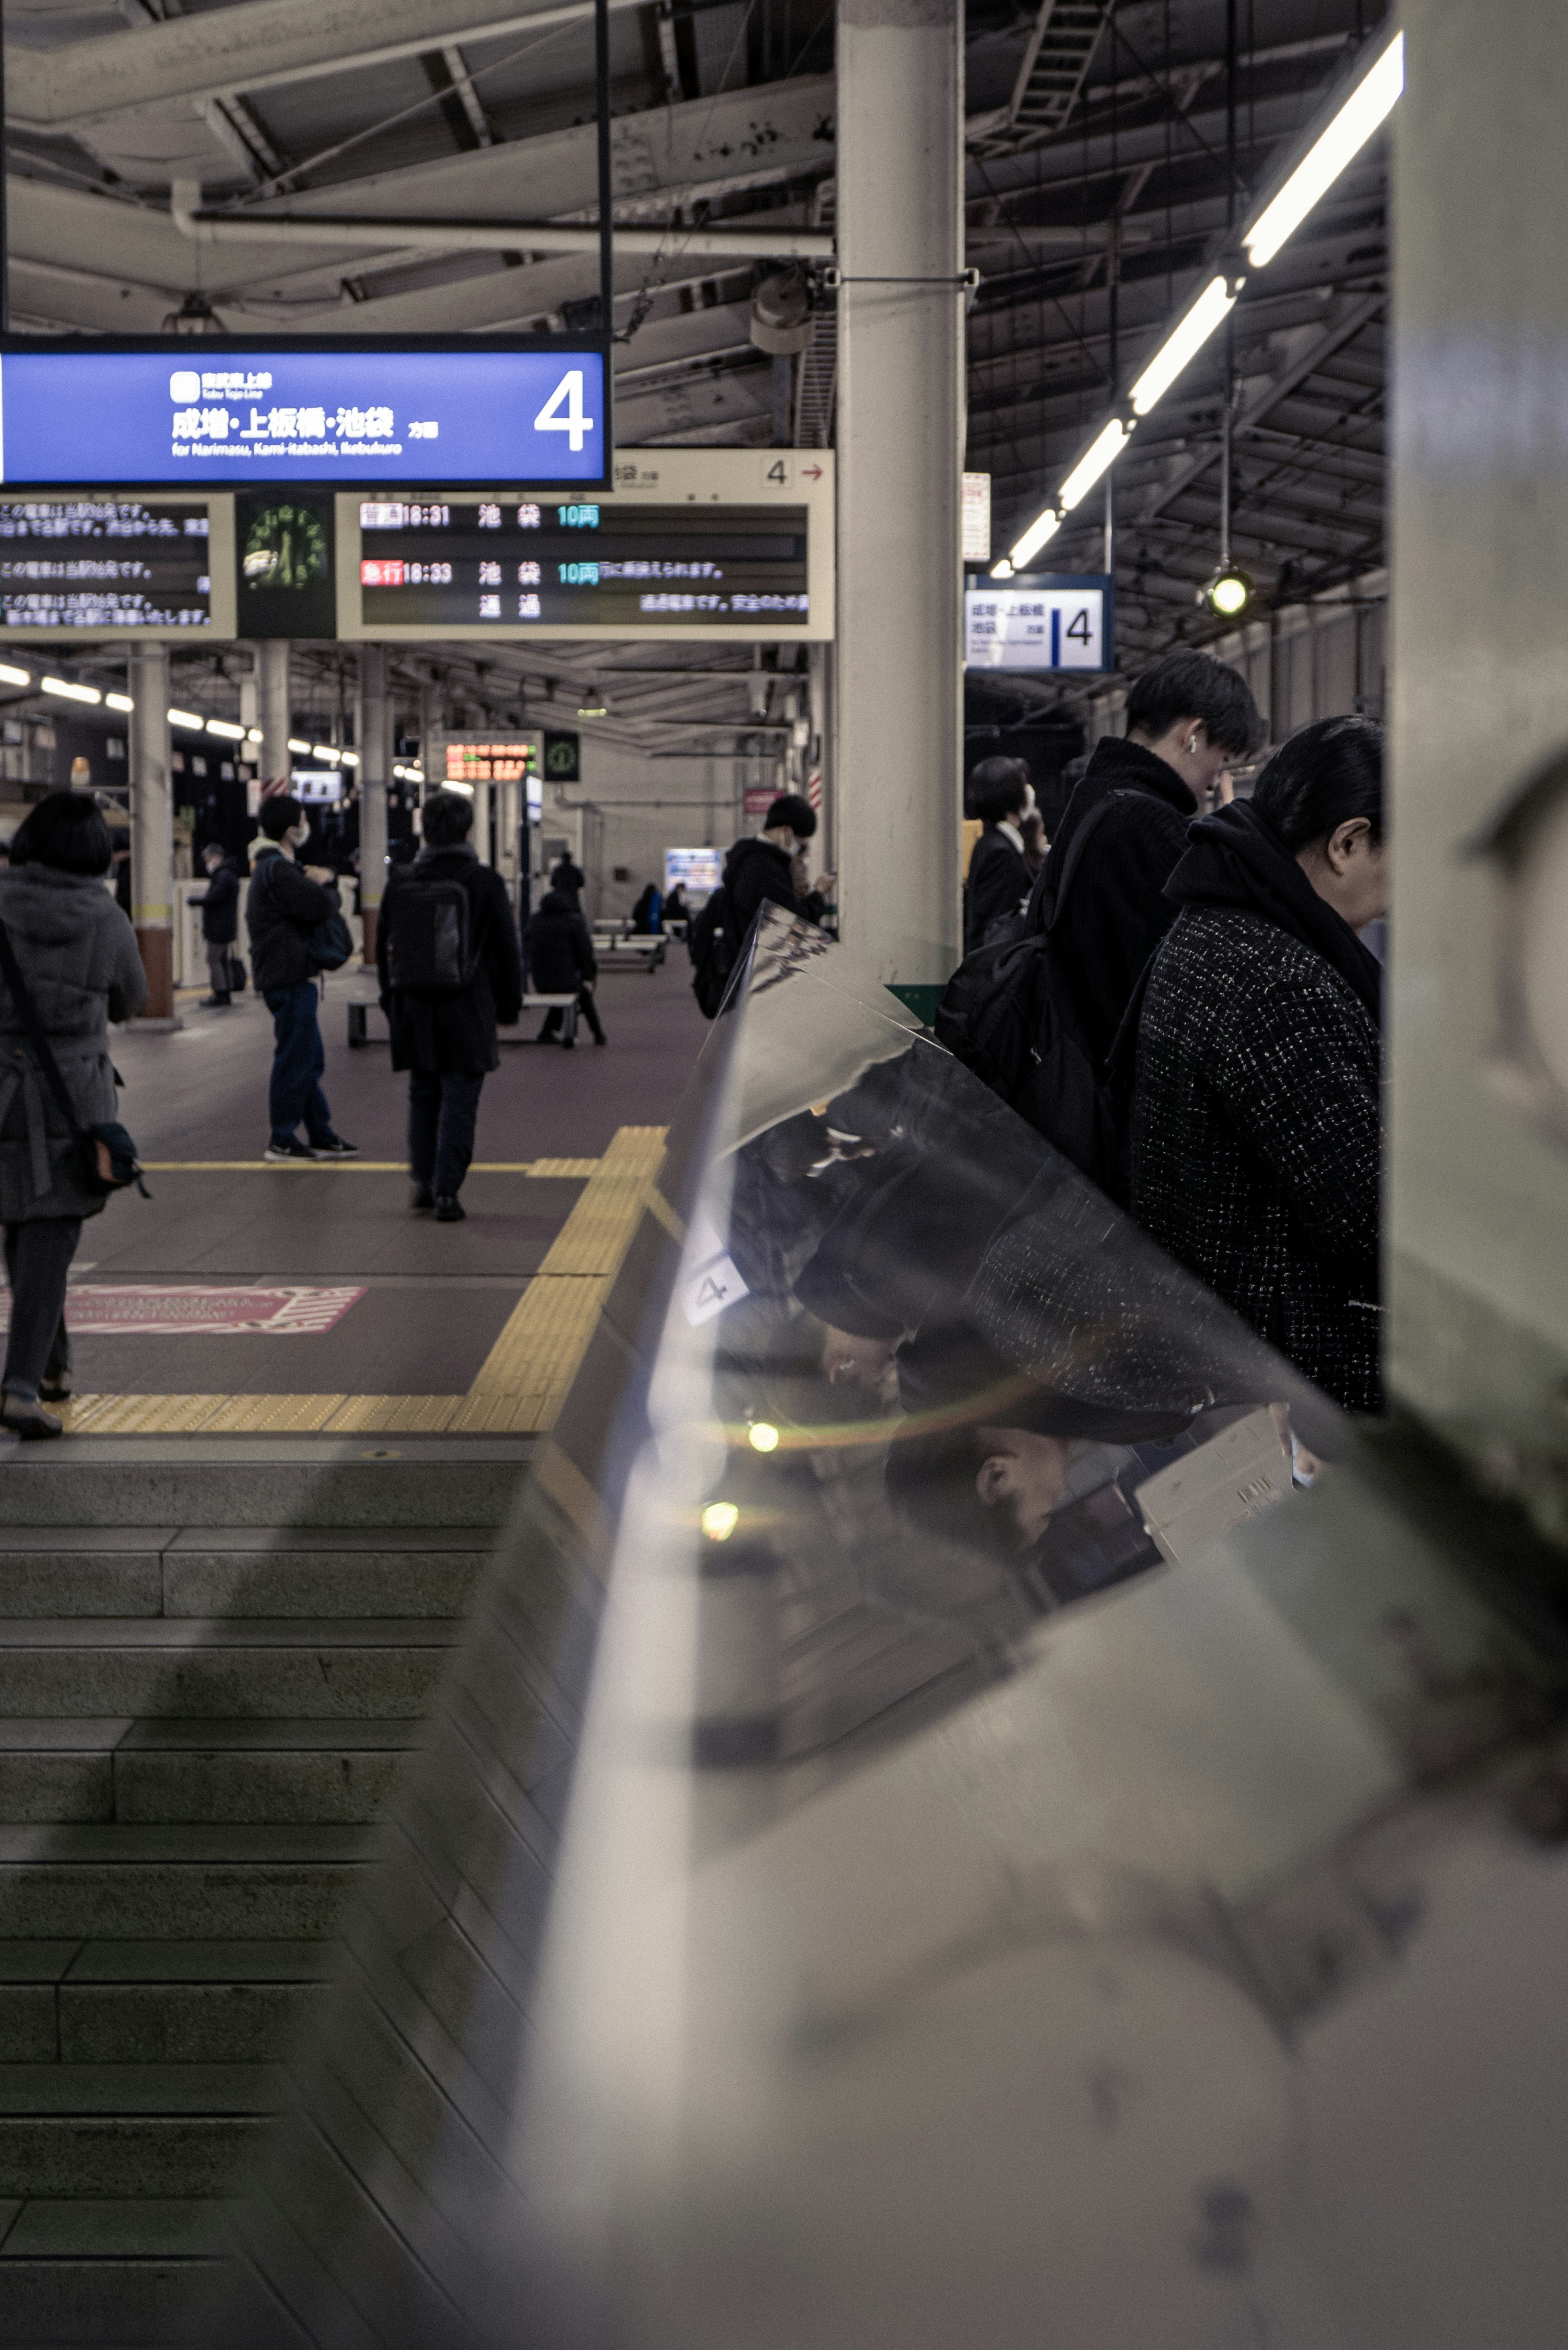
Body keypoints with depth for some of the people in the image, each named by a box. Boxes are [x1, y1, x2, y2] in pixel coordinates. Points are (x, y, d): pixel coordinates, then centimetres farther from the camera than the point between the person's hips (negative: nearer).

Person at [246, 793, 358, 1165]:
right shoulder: (277, 870, -17)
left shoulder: (276, 866, 18)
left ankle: (320, 1136, 20)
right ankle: (281, 1141, 0)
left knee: (310, 1058, 14)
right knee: (295, 1058, -6)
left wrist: (321, 881, -5)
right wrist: (326, 885, -3)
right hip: (288, 977, -11)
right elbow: (321, 906, -26)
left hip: (290, 977, 11)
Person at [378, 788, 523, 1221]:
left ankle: (423, 1182, 20)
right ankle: (446, 1193, -1)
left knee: (423, 1095, 18)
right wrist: (509, 1006, 9)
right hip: (467, 1012, -3)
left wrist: (393, 1001, 21)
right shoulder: (486, 882, -8)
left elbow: (383, 948, 9)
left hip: (413, 1010, 3)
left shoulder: (400, 883, 1)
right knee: (459, 1102, 1)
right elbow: (506, 951, -2)